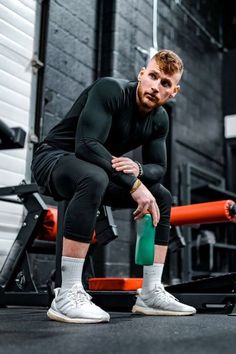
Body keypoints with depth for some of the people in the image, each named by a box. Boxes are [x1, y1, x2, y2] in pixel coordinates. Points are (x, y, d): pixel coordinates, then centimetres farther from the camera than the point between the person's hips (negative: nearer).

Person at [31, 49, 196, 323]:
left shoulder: (160, 119, 0)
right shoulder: (110, 89, -22)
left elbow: (158, 167, 3)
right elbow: (87, 145, -33)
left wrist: (137, 169, -22)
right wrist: (134, 184, -33)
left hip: (96, 170, 8)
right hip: (53, 157, -8)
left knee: (162, 197, 4)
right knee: (94, 177, -41)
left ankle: (150, 293, 5)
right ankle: (67, 296, -35)